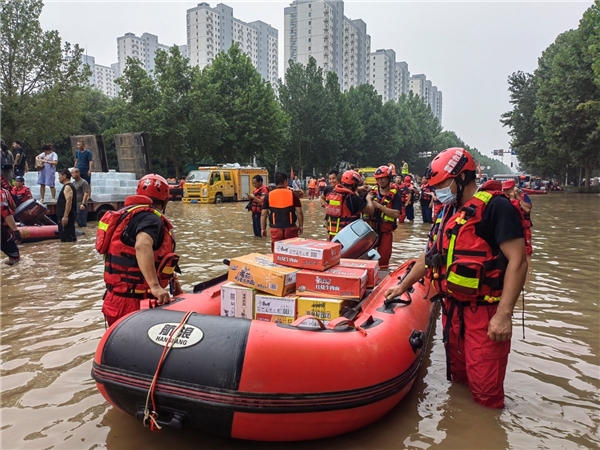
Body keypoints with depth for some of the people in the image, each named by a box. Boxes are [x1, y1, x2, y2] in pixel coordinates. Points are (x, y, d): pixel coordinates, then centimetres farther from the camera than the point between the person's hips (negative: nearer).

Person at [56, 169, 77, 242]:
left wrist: (65, 216, -27)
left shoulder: (67, 187, -13)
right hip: (65, 216, 11)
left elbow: (69, 202, -24)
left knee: (68, 238, -12)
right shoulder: (67, 186, 20)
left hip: (67, 217, -11)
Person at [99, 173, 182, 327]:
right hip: (132, 303, -10)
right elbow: (142, 246, -37)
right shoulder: (150, 217, -15)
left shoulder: (129, 213, 16)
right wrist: (155, 286, -42)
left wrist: (171, 278, 22)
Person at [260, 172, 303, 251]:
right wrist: (301, 226, 10)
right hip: (290, 228, 0)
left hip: (275, 229, 1)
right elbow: (299, 212, -2)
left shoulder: (268, 196, 1)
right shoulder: (292, 194, -2)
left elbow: (263, 214, 1)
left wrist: (263, 228, 9)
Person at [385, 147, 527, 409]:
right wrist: (403, 286, 24)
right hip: (453, 309, 8)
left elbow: (517, 261, -20)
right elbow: (430, 254, 21)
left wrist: (504, 314, -25)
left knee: (485, 391, -1)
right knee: (458, 380, 20)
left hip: (485, 312, -8)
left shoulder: (495, 206, -14)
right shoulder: (449, 211, 13)